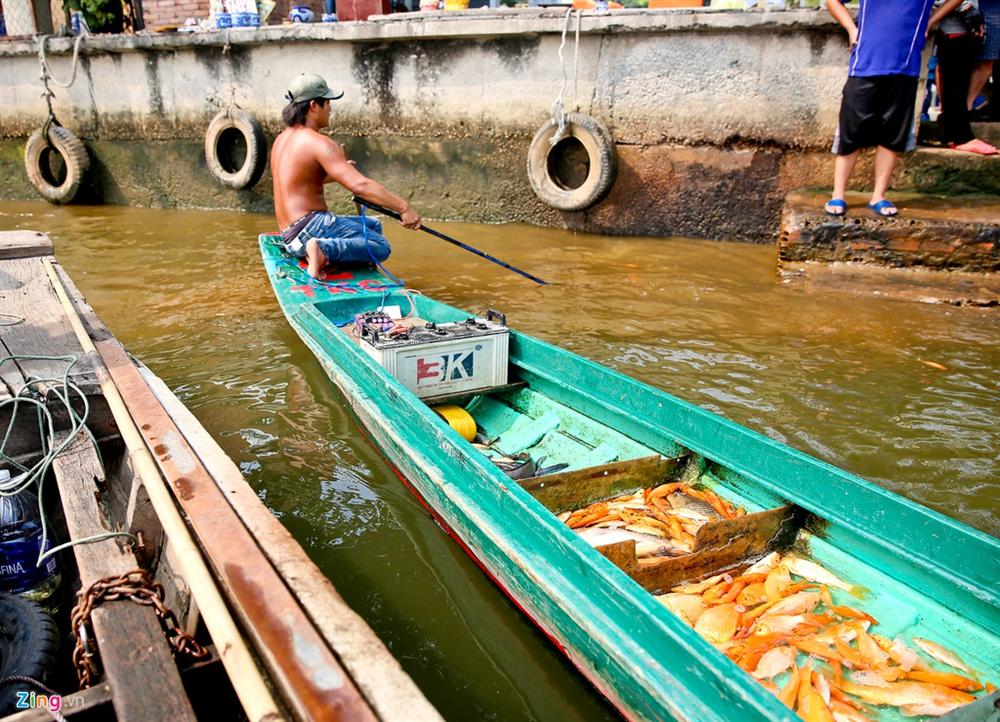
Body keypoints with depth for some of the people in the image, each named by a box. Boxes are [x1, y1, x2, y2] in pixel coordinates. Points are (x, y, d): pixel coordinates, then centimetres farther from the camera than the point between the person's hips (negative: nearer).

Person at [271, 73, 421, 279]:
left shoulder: (282, 138, 15)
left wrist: (337, 173, 28)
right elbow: (360, 185, -25)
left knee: (373, 226, 22)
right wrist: (403, 207, -24)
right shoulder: (318, 143, -15)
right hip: (311, 225, -10)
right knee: (380, 247, -15)